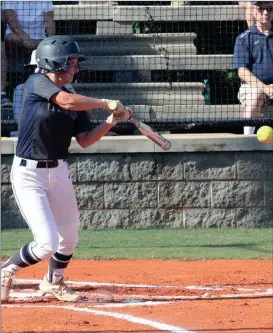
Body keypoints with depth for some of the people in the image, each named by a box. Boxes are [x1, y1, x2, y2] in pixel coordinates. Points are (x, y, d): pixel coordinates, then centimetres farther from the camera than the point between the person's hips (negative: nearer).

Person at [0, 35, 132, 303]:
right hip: (29, 173, -7)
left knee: (69, 238, 17)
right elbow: (66, 101, -28)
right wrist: (106, 104, -18)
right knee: (46, 244, -14)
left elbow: (85, 140, 6)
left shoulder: (74, 99, 7)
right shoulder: (37, 83, -12)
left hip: (59, 171, 7)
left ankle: (53, 282, 42)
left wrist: (112, 121, -8)